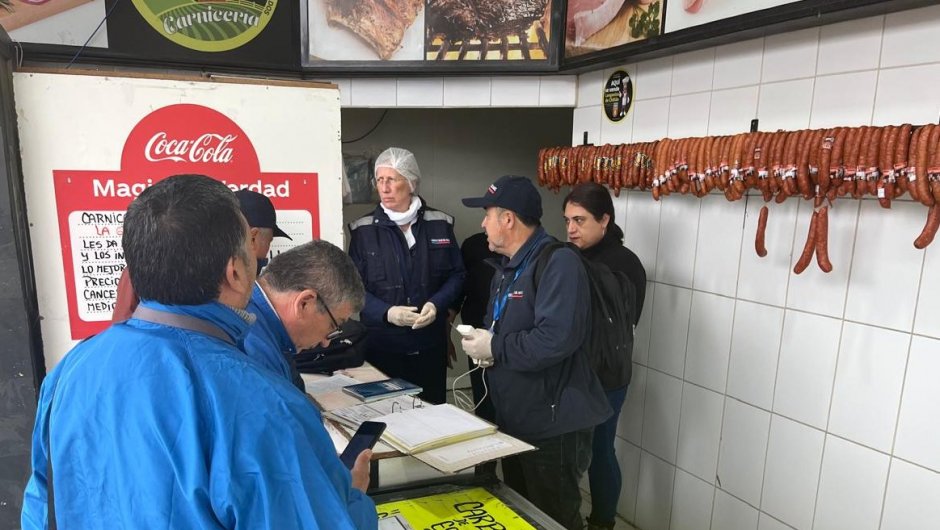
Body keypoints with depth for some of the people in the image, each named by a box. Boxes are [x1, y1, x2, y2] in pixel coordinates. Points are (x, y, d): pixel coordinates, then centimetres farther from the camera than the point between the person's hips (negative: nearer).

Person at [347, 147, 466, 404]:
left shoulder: (439, 224, 3)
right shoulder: (363, 230, -1)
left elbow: (457, 275, 6)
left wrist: (436, 305, -12)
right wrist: (386, 312, -18)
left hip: (430, 343, 2)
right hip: (381, 344, -1)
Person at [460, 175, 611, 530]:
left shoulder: (559, 263, -22)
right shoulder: (507, 269, 10)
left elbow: (556, 339, -35)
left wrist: (494, 348, -22)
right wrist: (480, 341, -5)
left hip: (554, 427, -9)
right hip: (514, 420, 9)